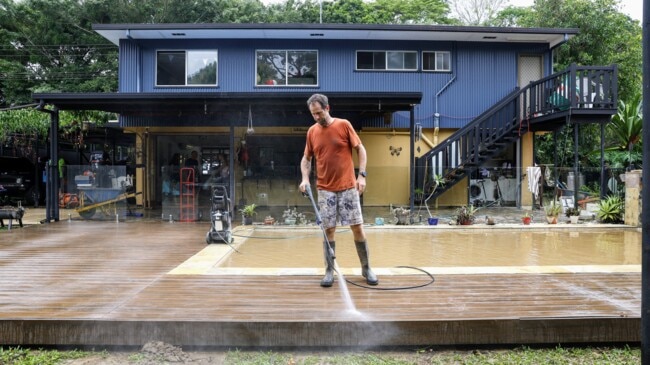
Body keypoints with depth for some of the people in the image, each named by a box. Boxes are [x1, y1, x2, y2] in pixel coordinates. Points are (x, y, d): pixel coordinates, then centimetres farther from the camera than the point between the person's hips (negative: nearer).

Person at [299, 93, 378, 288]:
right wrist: (305, 178, -3)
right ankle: (329, 271, 14)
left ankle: (366, 268, 16)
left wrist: (362, 175, -9)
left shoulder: (344, 125, -3)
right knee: (328, 230, 3)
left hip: (348, 187, -2)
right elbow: (306, 158, 14)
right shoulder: (312, 132, 5)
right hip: (325, 190, 2)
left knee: (357, 227, 1)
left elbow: (360, 149, 0)